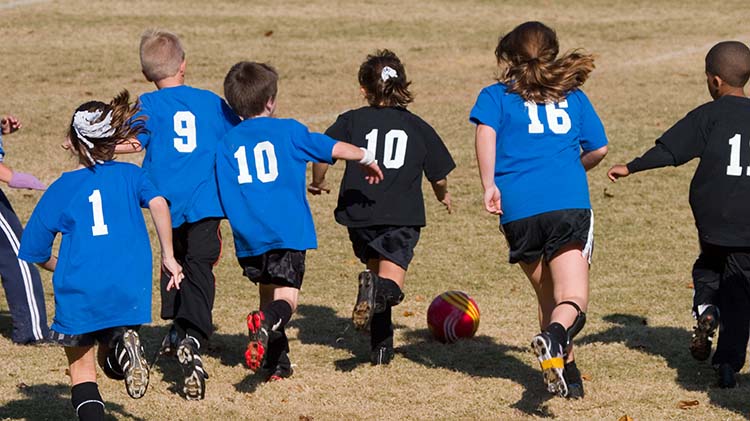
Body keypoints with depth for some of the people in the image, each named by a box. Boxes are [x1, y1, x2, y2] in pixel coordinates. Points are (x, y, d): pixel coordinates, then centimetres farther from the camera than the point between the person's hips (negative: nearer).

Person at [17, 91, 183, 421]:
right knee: (111, 364, 21)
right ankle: (120, 344, -14)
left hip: (80, 292, -2)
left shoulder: (61, 189, 6)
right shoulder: (130, 174, 10)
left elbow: (36, 251, 10)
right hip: (130, 289, 2)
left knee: (81, 368, 13)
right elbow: (158, 203, -10)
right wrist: (168, 256, -5)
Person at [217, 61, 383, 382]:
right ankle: (266, 323, -39)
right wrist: (367, 159, 25)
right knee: (285, 296, -6)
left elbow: (223, 197, 6)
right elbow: (335, 149, 7)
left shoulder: (227, 144, 9)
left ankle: (274, 363, 21)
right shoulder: (287, 130, 3)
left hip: (248, 236, 3)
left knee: (267, 292, 21)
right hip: (287, 232, -3)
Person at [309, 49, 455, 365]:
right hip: (402, 216, -1)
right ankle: (378, 292, -44)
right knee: (391, 281, -7)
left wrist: (317, 183, 17)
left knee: (375, 266, 20)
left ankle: (381, 346, 14)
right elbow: (439, 176, 15)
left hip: (359, 213, 1)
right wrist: (443, 195, 38)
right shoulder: (419, 128, 12)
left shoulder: (352, 120, 9)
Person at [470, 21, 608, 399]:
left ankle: (565, 369, 17)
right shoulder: (573, 97, 21)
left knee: (547, 295, 17)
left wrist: (489, 186, -6)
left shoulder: (496, 95, 15)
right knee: (572, 299, -10)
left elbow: (485, 131, -5)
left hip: (519, 209, 0)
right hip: (570, 203, 0)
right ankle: (557, 334, -41)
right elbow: (598, 149, 23)